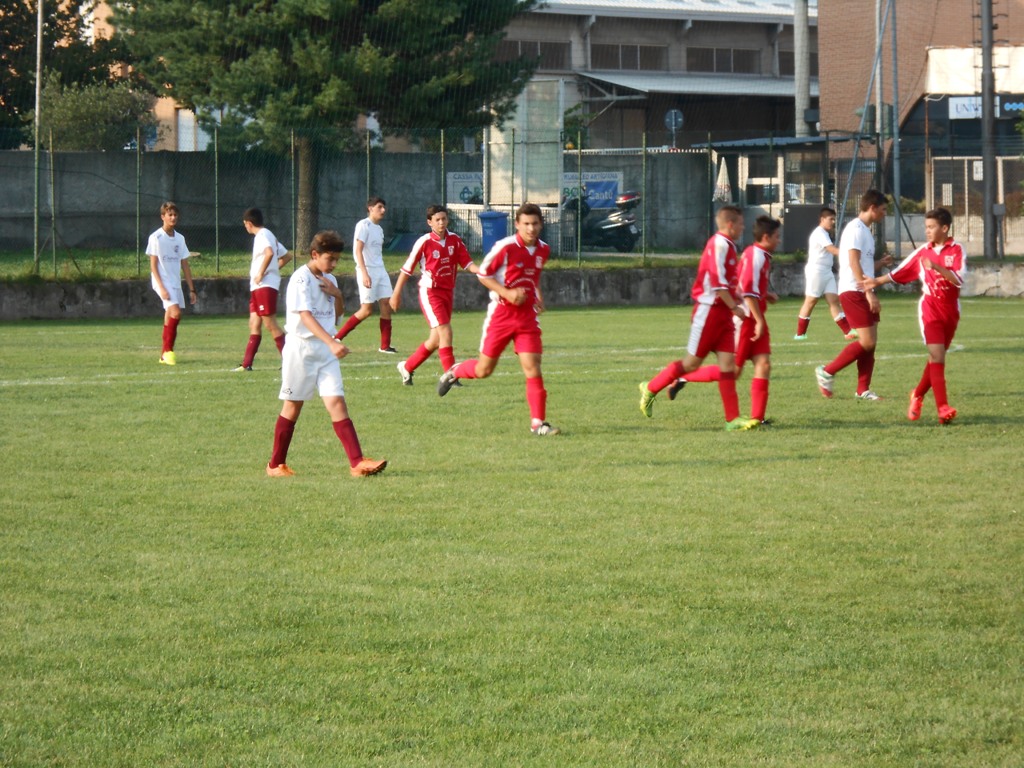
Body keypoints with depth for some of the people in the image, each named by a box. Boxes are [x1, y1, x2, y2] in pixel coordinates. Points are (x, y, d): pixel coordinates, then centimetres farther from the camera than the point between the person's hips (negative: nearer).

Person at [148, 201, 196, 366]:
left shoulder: (179, 238, 11)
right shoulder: (156, 238, -6)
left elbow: (185, 266, 15)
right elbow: (153, 265, -8)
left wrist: (192, 289, 11)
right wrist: (161, 287, -17)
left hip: (176, 283, 6)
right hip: (162, 282, -6)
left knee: (170, 318, 5)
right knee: (176, 313, -21)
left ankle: (164, 355, 12)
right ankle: (168, 350, -12)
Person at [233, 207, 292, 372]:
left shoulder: (262, 235, -11)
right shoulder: (270, 236, 20)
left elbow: (269, 253, -31)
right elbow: (287, 256, 25)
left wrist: (261, 273, -21)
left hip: (265, 286, -10)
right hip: (257, 287, 10)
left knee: (270, 324, -10)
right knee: (254, 324, 8)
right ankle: (247, 364, 8)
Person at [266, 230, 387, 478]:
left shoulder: (328, 280, 11)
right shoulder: (301, 279, -12)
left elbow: (337, 314, 23)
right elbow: (306, 316, -23)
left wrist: (337, 295, 0)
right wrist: (332, 343, -34)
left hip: (326, 350, 6)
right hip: (301, 348, -6)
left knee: (337, 402, -5)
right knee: (293, 406, 3)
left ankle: (357, 462, -14)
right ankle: (276, 464, 16)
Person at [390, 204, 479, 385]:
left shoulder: (455, 240, 2)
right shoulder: (424, 242, -11)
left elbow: (467, 262, 0)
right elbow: (407, 268, -5)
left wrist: (479, 270, -22)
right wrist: (396, 294, -4)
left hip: (448, 292, 6)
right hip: (430, 291, -6)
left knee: (436, 340, 11)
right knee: (445, 332, -16)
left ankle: (407, 367, 29)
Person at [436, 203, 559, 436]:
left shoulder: (543, 250, 5)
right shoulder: (506, 247, -15)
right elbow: (483, 275, -9)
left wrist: (538, 295, 10)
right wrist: (507, 293, -20)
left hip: (528, 317, 4)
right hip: (501, 314, -4)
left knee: (533, 368, -8)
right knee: (484, 370, 6)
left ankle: (538, 422, -5)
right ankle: (453, 372, 37)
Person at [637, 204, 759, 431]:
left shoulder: (727, 246, 15)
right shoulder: (719, 245, -15)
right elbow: (717, 282, -21)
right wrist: (734, 306, -18)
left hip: (722, 314, 9)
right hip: (710, 311, -9)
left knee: (728, 362, 1)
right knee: (692, 363, -1)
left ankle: (733, 419, -3)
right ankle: (651, 389, 17)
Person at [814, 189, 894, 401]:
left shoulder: (865, 231, 19)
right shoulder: (856, 229, -11)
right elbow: (853, 263, -19)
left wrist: (881, 263, 13)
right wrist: (869, 292, -23)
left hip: (864, 292, 10)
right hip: (853, 292, -10)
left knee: (871, 342, 5)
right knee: (867, 342, -13)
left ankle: (863, 389, 9)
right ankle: (827, 372, -3)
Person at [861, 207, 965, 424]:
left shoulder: (956, 250, -5)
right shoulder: (922, 252, 3)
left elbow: (959, 279, -18)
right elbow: (899, 272, 12)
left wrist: (937, 267, -29)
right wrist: (877, 282, 8)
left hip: (951, 312, 1)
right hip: (930, 310, -1)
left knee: (936, 358, 13)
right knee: (937, 356, -14)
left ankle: (918, 394, 34)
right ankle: (943, 407, -20)